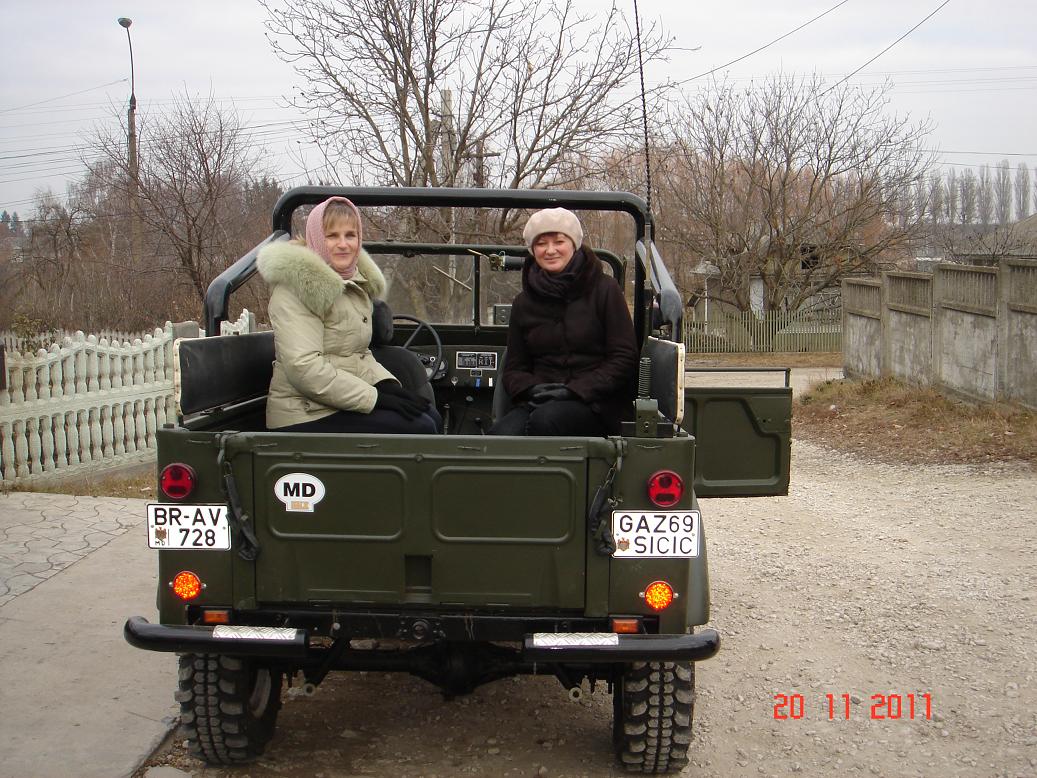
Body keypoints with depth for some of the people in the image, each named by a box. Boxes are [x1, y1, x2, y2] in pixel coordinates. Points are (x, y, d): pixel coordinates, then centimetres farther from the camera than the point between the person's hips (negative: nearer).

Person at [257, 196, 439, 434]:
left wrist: (387, 384, -1)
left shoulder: (355, 282, 15)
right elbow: (303, 367, -23)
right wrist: (375, 397, -22)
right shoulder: (297, 285, -14)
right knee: (418, 428, -17)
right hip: (307, 418, -9)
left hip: (343, 405, 9)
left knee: (430, 416, -2)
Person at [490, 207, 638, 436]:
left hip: (596, 404, -3)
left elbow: (624, 358, -1)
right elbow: (513, 368, 18)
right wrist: (532, 389, -6)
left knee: (545, 419, -36)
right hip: (539, 403, 3)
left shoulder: (604, 289, 4)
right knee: (501, 433, -31)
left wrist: (574, 390, -12)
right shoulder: (524, 302, 16)